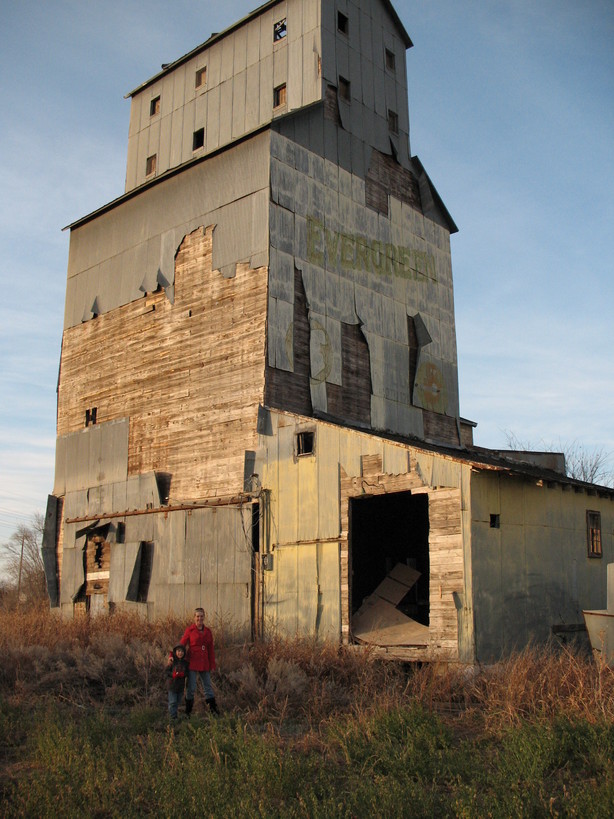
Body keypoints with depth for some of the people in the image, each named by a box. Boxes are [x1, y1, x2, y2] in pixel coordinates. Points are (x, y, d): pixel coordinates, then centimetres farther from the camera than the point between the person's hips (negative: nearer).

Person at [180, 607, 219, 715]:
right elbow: (181, 645, -4)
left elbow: (211, 650, 13)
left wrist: (212, 665, 11)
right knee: (191, 688, 1)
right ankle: (188, 711, 13)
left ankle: (213, 709, 19)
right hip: (192, 663, -4)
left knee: (208, 686, 10)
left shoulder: (207, 631, 10)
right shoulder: (190, 630, -2)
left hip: (204, 663, 4)